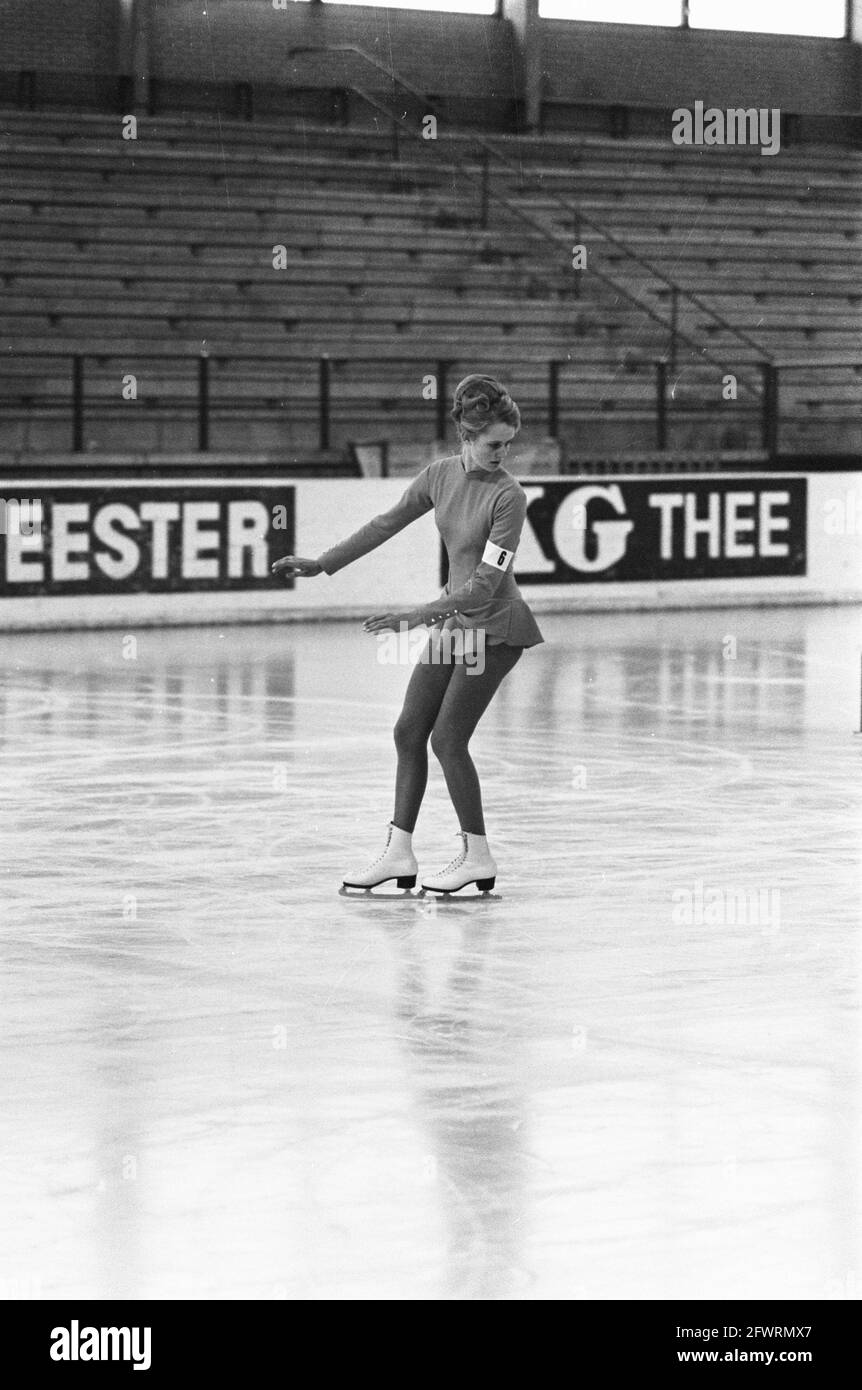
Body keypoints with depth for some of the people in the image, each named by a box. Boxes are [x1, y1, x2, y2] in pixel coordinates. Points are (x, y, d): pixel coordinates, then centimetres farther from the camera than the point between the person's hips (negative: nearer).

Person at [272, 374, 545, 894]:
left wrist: (423, 614, -31)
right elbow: (387, 524, 10)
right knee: (410, 731, 5)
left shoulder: (508, 495, -21)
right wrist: (322, 563, 11)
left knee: (447, 739, -8)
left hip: (494, 626, -7)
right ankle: (399, 852, 11)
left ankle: (478, 858, 4)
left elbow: (486, 581, -24)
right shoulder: (441, 474, -1)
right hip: (453, 620, 7)